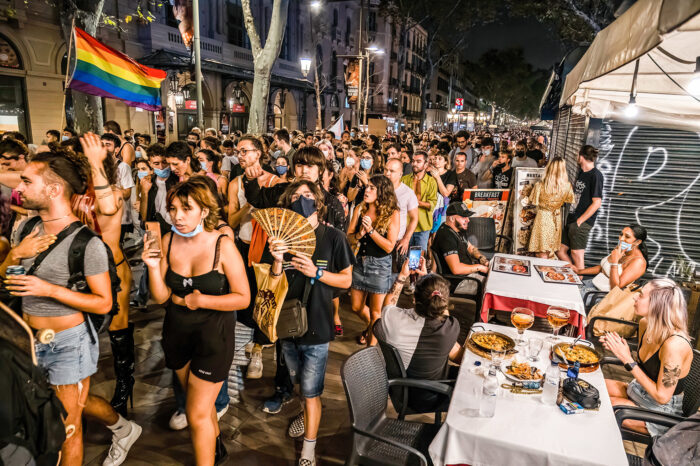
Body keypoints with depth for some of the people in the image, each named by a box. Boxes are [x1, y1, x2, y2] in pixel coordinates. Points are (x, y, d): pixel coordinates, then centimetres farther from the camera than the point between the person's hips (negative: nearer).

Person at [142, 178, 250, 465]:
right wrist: (153, 267, -21)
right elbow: (161, 297, -6)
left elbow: (243, 298, -16)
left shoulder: (222, 246, -20)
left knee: (197, 414, -1)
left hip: (214, 333, -5)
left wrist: (201, 301, -19)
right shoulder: (169, 242, -8)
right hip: (177, 330, 5)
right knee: (197, 398, 25)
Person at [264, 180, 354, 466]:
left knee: (311, 392, 6)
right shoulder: (281, 237, -5)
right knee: (300, 383, 26)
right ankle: (307, 413, 55)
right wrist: (277, 261, -25)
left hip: (316, 327, -4)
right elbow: (273, 287, -5)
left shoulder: (333, 238, -13)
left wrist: (316, 272, -22)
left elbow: (346, 280, -7)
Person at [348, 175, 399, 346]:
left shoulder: (392, 213, -12)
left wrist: (371, 230, -23)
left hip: (380, 265, -4)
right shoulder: (360, 208, 0)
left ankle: (372, 343, 27)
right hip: (361, 261, 5)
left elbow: (389, 246, -17)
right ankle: (372, 327, 47)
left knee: (375, 311, 7)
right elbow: (348, 236, 0)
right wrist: (359, 235, -20)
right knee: (356, 307, 17)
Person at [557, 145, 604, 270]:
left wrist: (580, 220, -14)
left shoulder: (595, 175, -11)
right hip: (571, 220, 9)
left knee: (577, 255, -2)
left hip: (582, 223, -9)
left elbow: (597, 203, -16)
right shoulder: (582, 173, 16)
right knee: (560, 251, 12)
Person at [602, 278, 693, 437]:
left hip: (662, 411, -8)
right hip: (638, 391, 8)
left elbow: (662, 396, -24)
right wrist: (619, 350, -9)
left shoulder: (674, 344, -31)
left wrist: (628, 360, -25)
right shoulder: (645, 324, -5)